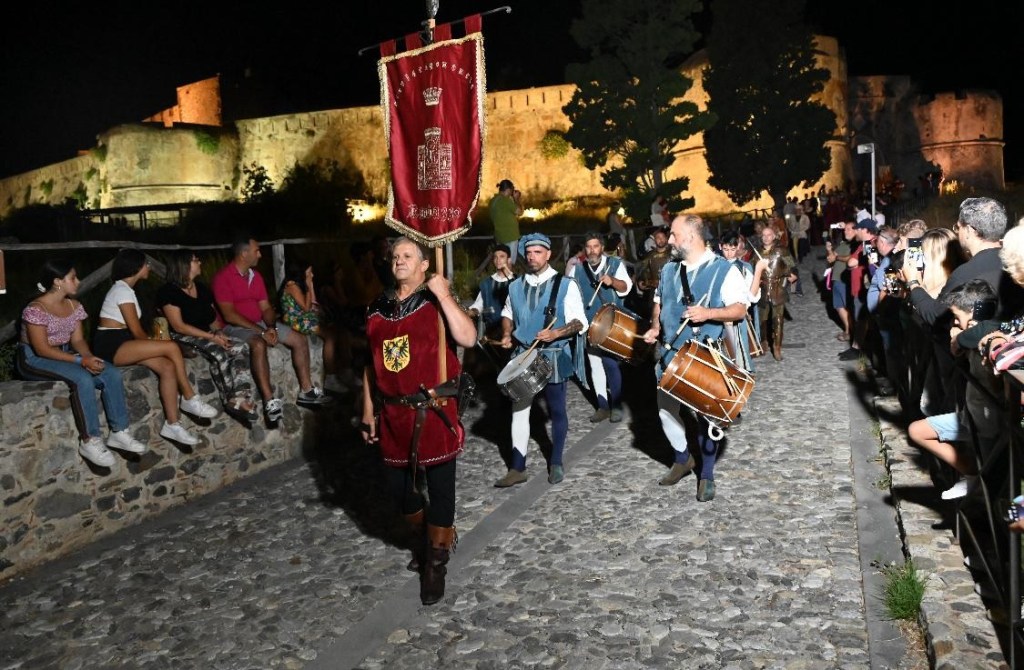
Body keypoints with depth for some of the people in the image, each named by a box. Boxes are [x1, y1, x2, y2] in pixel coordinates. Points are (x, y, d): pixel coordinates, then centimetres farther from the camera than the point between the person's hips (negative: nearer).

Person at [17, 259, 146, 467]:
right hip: (34, 359, -7)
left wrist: (90, 357, -19)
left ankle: (118, 432, -9)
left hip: (63, 354, 8)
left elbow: (77, 340, 4)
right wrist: (81, 360, -30)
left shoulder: (74, 306, 4)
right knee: (83, 378, -33)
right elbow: (42, 349, -24)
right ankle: (89, 441, -24)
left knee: (112, 373, -14)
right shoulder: (36, 309, -20)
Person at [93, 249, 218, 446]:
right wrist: (154, 345, 5)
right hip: (110, 345, -9)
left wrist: (151, 346, 2)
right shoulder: (123, 291, -11)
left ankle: (172, 424, -15)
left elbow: (133, 329, 15)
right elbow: (136, 330, -11)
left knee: (167, 367, -13)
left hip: (121, 343, 9)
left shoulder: (125, 289, 19)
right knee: (171, 348, -23)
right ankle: (190, 399, -9)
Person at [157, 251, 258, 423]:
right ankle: (237, 399, -23)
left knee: (240, 348, -22)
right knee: (219, 353, -33)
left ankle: (233, 400, -24)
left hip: (206, 336, 7)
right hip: (183, 338, -7)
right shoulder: (169, 291, -9)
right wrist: (211, 337, -20)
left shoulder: (202, 288, 14)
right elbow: (179, 326, -16)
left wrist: (218, 332, -7)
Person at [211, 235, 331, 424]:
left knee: (300, 340, -2)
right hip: (236, 327, -8)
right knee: (258, 345, -39)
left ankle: (306, 390, 3)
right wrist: (262, 331, -23)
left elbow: (266, 308, 10)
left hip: (260, 323, 8)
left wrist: (271, 327, -13)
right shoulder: (223, 277, -14)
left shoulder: (256, 276, 10)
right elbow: (229, 315, -21)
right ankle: (270, 401, -41)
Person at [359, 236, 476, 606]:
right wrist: (368, 410, 11)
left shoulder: (437, 303, -3)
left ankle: (435, 563, 21)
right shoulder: (378, 307, 9)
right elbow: (372, 363, 13)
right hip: (393, 414, 5)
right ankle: (421, 534, 43)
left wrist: (443, 295, -20)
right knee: (398, 485, 13)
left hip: (433, 412, -4)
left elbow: (468, 338, -22)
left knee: (440, 486, 3)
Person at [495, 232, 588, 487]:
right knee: (519, 410, 3)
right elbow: (507, 314, 20)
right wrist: (506, 334, 1)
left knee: (556, 410, 10)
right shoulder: (516, 286, 5)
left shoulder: (565, 285, -7)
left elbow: (580, 322, -10)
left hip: (554, 357, -3)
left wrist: (556, 333, -26)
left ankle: (556, 463, 27)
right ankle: (517, 468, 10)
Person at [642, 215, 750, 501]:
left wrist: (707, 313, -27)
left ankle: (707, 475, 22)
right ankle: (682, 458, 35)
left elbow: (740, 309, -12)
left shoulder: (724, 270, -9)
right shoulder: (669, 270, 9)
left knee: (706, 415, 5)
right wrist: (655, 328, 2)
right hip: (671, 354, 5)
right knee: (666, 411, 10)